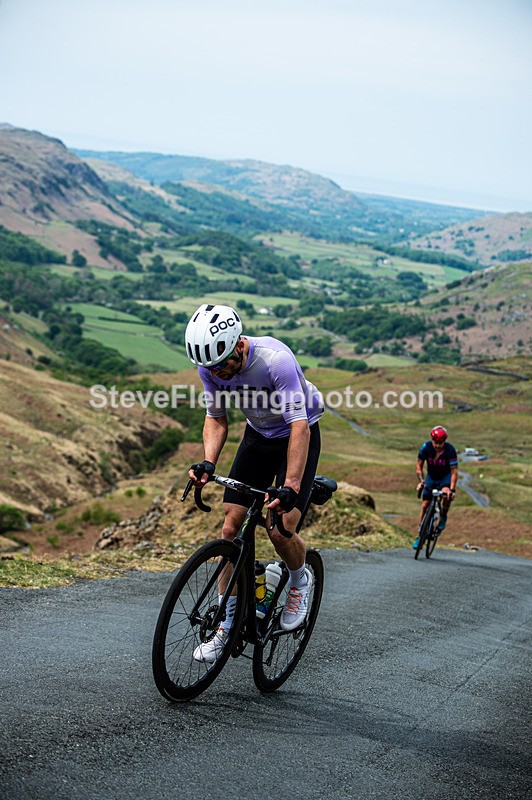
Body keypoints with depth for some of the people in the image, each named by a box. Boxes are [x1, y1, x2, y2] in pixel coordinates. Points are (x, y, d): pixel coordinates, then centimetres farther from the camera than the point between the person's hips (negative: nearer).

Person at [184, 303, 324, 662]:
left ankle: (301, 581, 16)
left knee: (281, 530, -18)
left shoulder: (276, 360, -35)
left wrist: (290, 487, -44)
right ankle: (226, 624, 6)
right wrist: (208, 463, -21)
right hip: (257, 436, 5)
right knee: (231, 527, -4)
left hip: (298, 436, -5)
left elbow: (299, 426, -36)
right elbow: (216, 418, -3)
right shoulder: (210, 366, -17)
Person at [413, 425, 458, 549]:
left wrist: (452, 489, -36)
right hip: (431, 476, 2)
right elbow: (419, 465, -13)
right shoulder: (426, 447, -22)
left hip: (445, 477, -2)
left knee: (446, 494, -34)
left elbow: (454, 471, -26)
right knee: (425, 505, -4)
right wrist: (421, 481, -28)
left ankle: (443, 518, -8)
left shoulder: (450, 450, -28)